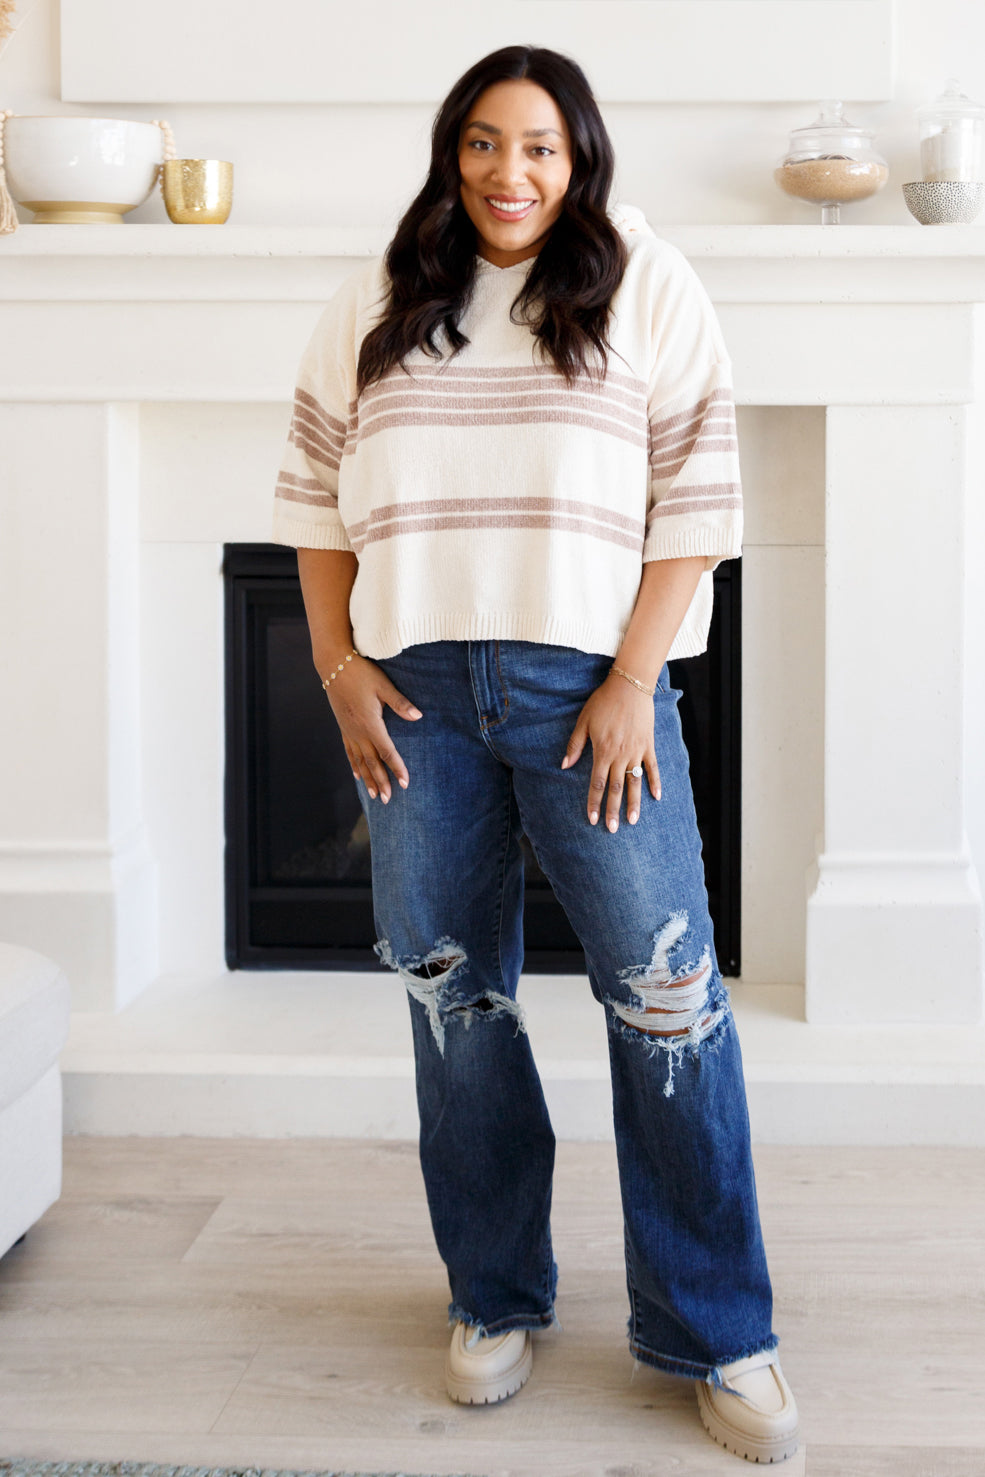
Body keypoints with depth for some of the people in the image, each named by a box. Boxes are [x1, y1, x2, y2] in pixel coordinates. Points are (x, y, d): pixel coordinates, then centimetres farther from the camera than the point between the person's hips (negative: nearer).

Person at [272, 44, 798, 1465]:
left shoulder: (646, 288, 2)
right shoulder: (378, 304, 11)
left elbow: (699, 494, -3)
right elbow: (313, 487, 13)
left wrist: (635, 683, -10)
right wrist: (338, 661, 1)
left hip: (590, 683, -3)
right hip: (415, 691, 3)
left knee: (666, 996, -4)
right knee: (450, 996, 9)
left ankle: (714, 1333, 9)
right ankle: (495, 1298, 26)